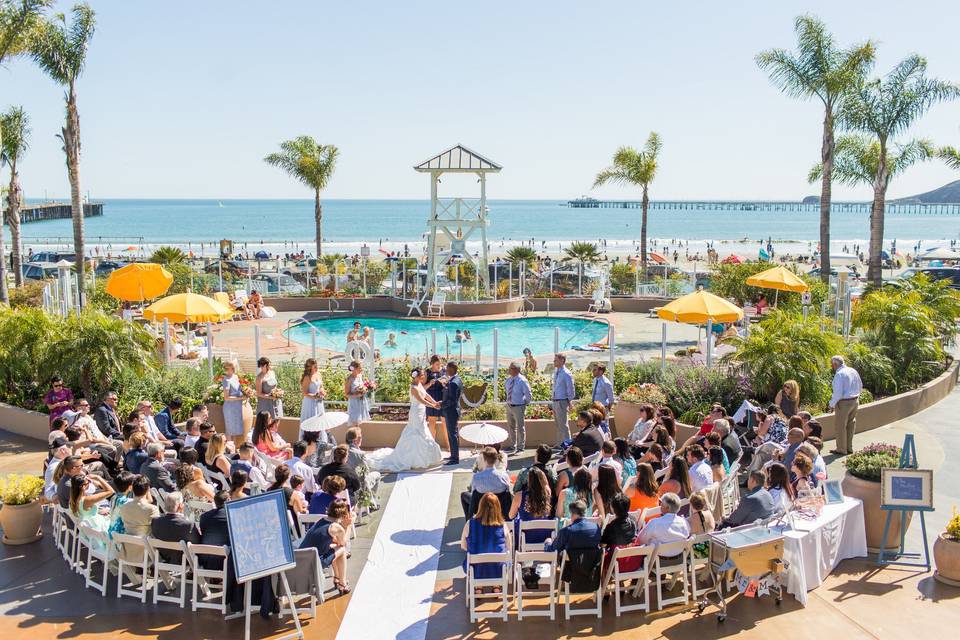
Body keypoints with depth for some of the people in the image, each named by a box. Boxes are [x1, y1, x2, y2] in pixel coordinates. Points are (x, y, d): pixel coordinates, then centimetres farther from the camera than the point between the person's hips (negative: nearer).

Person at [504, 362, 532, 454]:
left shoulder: (522, 381, -18)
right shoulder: (508, 379, 1)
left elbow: (529, 395, -14)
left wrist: (525, 403, -5)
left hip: (518, 407, -7)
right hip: (509, 405, 7)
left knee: (520, 427, 4)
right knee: (511, 427, 17)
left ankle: (521, 447, 16)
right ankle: (513, 446, 31)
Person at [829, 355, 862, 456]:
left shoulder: (839, 374, -19)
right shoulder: (853, 371, 6)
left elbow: (838, 393, -23)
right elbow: (860, 387, 15)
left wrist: (832, 404, -11)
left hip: (844, 403, -8)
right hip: (855, 401, 8)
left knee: (841, 426, 4)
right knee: (851, 424, 18)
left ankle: (841, 450, 12)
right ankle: (849, 447, 27)